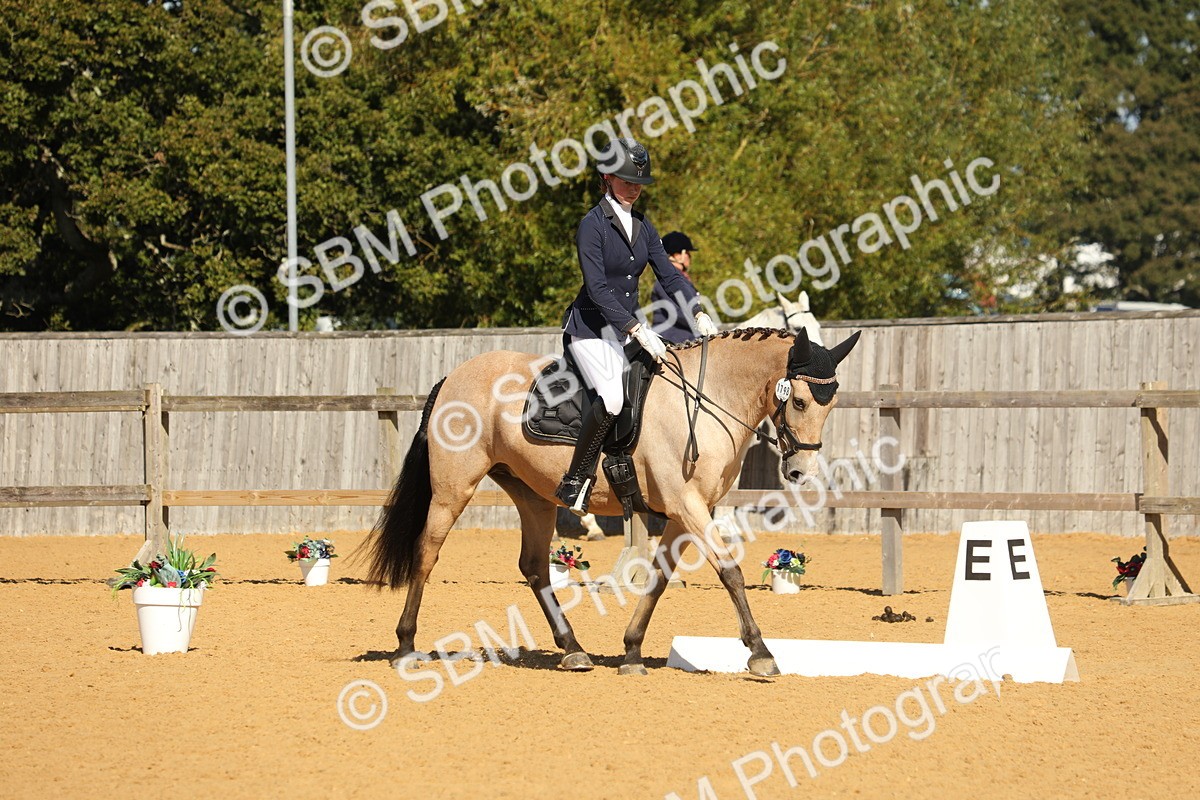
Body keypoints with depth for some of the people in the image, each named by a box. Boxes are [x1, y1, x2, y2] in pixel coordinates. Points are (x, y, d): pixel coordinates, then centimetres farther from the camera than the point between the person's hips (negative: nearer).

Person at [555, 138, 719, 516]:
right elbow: (598, 288, -21)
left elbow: (668, 273, 9)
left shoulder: (642, 226, 11)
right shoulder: (593, 225, -12)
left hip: (630, 326, 8)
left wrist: (698, 314, -7)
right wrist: (638, 331, -28)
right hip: (591, 328, -8)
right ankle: (575, 483, -20)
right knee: (613, 396, -29)